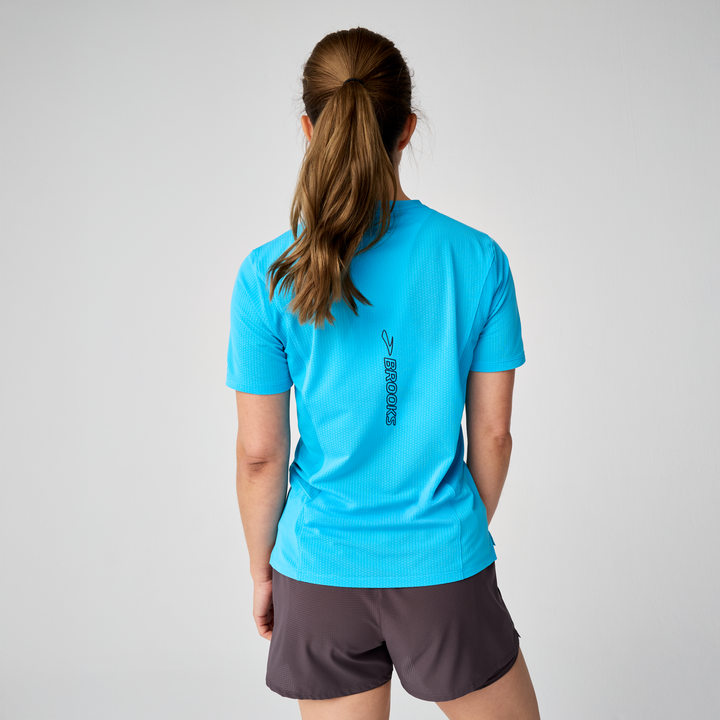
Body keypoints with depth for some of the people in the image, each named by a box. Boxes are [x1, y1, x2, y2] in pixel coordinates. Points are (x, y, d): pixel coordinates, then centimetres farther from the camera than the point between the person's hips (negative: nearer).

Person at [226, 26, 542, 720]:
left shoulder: (267, 275, -12)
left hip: (321, 570, 1)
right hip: (443, 565, 0)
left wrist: (260, 568, 9)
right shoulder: (478, 258, -10)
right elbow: (493, 435, -4)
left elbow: (260, 453, -7)